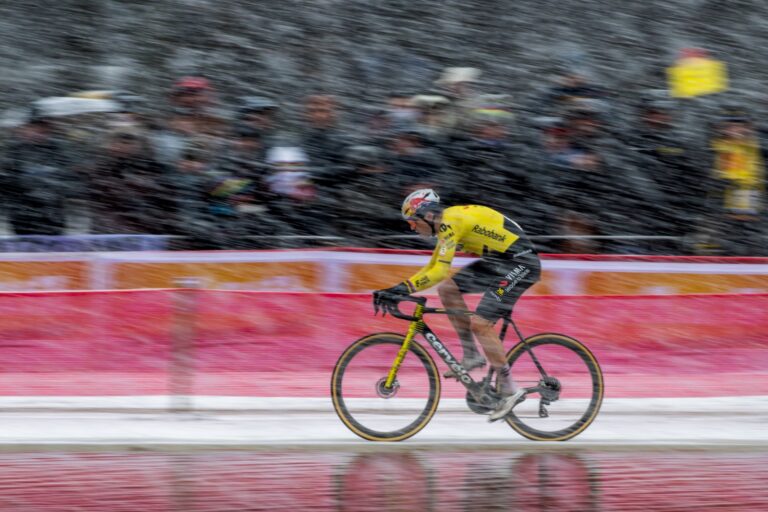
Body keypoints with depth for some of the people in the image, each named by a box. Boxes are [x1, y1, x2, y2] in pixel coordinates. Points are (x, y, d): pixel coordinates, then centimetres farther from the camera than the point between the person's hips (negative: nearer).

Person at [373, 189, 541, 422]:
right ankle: (471, 355, 10)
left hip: (521, 262, -10)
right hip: (498, 261, 10)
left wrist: (404, 288, -30)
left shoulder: (451, 223, -18)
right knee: (447, 289, 5)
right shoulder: (447, 225, 12)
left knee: (480, 323, -15)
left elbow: (440, 271, -28)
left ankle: (509, 390, -7)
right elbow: (432, 268, 20)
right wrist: (399, 289, 11)